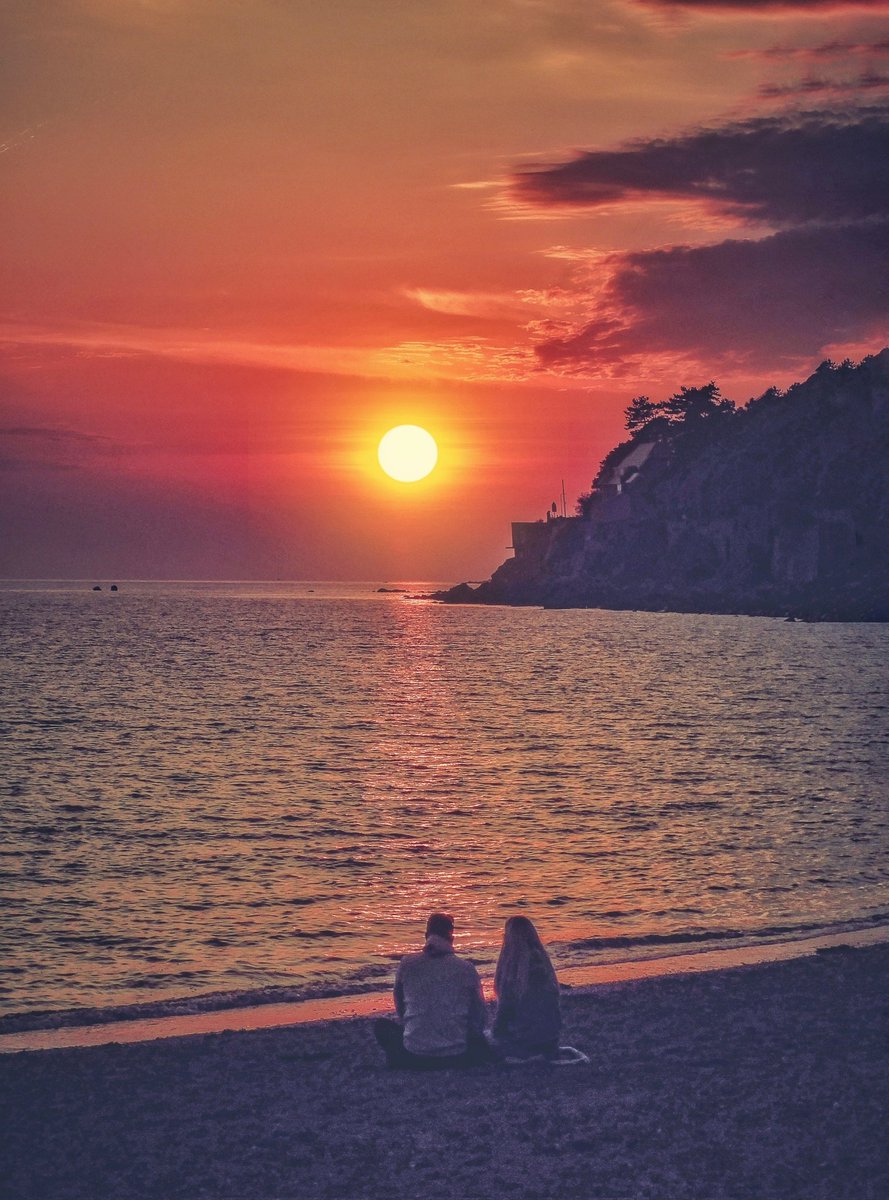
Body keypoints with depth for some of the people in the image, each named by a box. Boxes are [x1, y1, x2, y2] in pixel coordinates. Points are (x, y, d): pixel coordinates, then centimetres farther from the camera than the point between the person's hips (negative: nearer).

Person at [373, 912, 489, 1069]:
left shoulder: (407, 964, -2)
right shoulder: (466, 968, -4)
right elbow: (480, 1016, 5)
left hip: (414, 1053, 0)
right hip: (457, 1055, 0)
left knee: (381, 1025, 26)